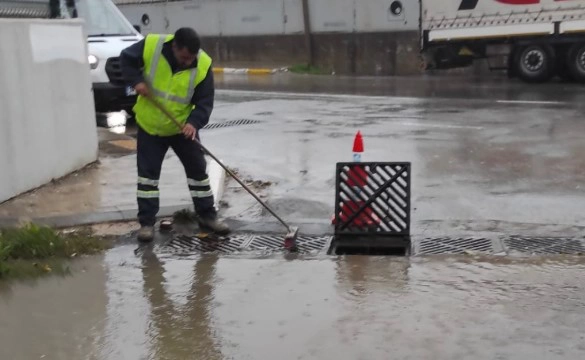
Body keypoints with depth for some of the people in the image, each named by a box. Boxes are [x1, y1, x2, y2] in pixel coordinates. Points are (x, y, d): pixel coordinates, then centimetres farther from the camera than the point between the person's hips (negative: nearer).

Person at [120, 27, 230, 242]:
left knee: (198, 169, 6)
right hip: (150, 124, 0)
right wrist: (136, 81, -20)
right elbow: (126, 59, -4)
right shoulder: (151, 46, -22)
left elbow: (205, 101, -18)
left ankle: (207, 216, 20)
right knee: (147, 173, 3)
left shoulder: (203, 65, -22)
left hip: (183, 126, 1)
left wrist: (194, 122, -35)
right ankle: (147, 222, 13)